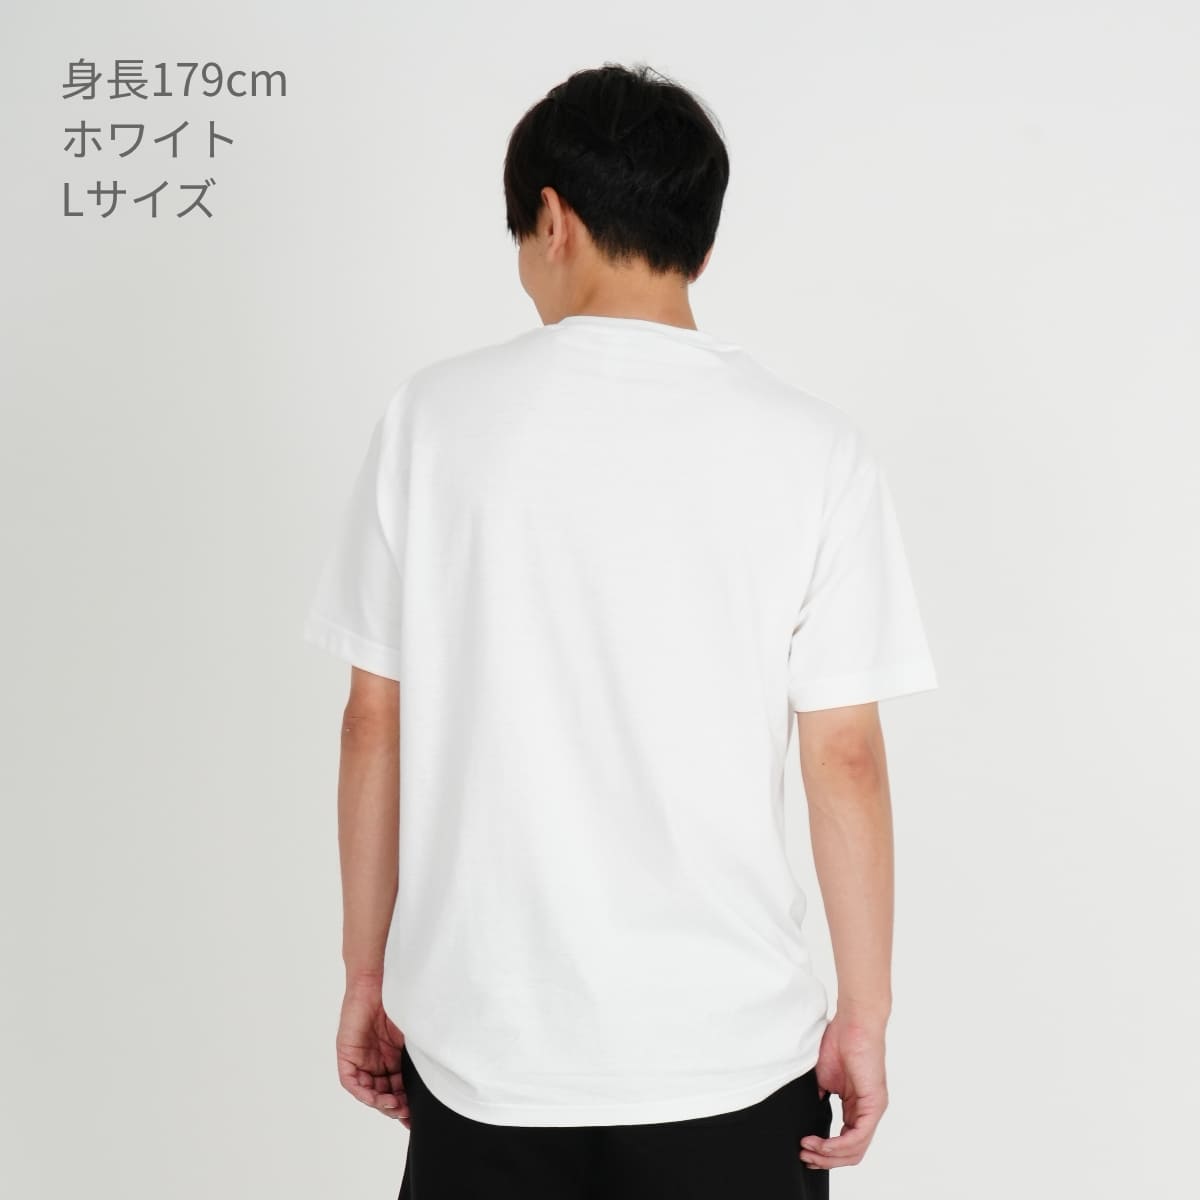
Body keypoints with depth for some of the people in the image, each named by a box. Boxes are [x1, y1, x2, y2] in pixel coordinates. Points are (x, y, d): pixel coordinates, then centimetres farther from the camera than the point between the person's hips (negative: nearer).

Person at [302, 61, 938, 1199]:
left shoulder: (437, 412, -5)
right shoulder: (814, 447, -6)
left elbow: (376, 723, -2)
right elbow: (845, 757, -7)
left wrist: (367, 974, 9)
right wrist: (863, 1015, 4)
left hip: (485, 1042, 1)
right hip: (731, 1049, 0)